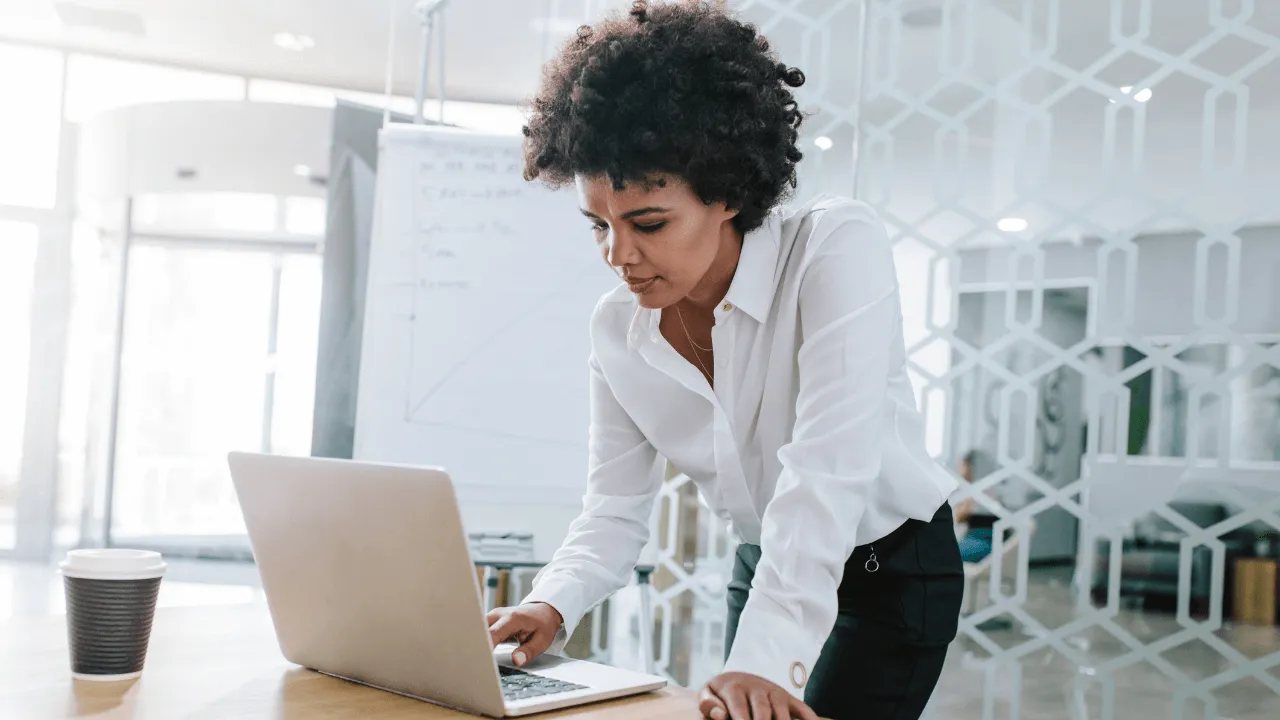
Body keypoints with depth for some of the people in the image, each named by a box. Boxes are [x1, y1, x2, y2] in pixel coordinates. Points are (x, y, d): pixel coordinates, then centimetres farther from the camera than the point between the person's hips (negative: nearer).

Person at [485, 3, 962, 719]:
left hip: (894, 569, -5)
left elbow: (825, 469, -35)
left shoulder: (838, 247, -26)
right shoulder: (617, 330, -9)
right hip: (763, 570, 5)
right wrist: (551, 608, -27)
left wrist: (766, 658, -43)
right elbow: (615, 515, -7)